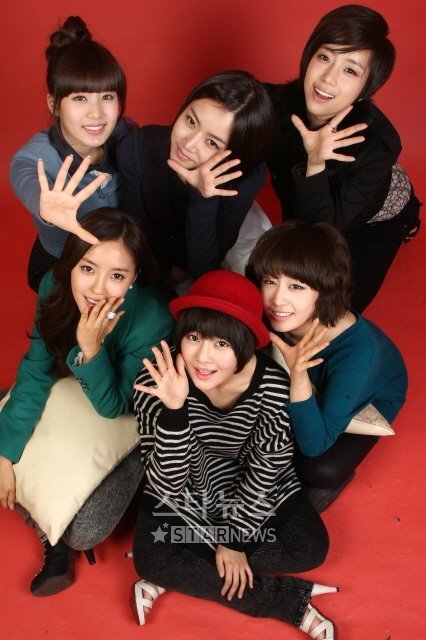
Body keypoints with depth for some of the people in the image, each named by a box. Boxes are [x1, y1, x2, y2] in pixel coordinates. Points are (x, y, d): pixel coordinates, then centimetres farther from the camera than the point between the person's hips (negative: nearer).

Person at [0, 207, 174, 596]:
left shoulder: (151, 321, -36)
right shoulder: (56, 287, -23)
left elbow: (113, 407, -24)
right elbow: (36, 372, -12)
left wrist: (90, 349, -42)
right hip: (75, 397, 5)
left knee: (84, 533, -13)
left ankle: (64, 537, 23)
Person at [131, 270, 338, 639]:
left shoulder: (274, 387, -30)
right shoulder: (157, 385, -30)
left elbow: (265, 472, -15)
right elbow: (168, 484, -30)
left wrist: (236, 538, -11)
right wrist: (173, 411, -45)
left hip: (252, 488, 1)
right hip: (184, 489, -1)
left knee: (310, 546, -14)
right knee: (150, 558, -21)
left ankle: (181, 576, -7)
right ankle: (290, 602, -9)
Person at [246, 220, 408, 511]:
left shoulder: (358, 349, -42)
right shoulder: (276, 315, -32)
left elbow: (315, 446, -35)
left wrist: (299, 377, -50)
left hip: (370, 398, -4)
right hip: (319, 382, 4)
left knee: (320, 469, -23)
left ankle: (337, 477, 11)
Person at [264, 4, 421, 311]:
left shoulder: (377, 143, -38)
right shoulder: (278, 102, -30)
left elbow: (324, 228, -36)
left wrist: (316, 165, -50)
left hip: (373, 224, -3)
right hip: (298, 212, 3)